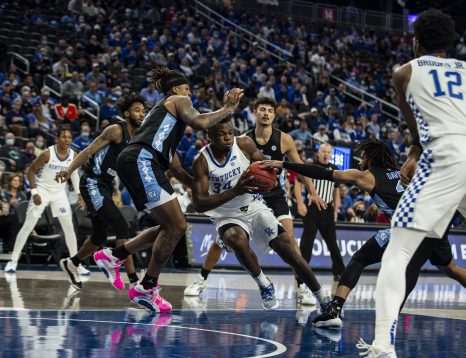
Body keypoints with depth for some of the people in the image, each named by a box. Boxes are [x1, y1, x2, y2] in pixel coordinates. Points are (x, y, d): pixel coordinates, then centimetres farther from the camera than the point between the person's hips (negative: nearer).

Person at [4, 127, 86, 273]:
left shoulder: (73, 155, -7)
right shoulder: (47, 153, -20)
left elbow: (74, 173, 12)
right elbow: (31, 171, -12)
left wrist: (79, 192, 6)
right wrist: (34, 192, -17)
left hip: (59, 192, 4)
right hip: (42, 190, -4)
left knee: (69, 227, -1)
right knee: (28, 226, -5)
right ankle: (13, 261, 3)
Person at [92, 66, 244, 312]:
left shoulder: (161, 110, 36)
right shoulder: (178, 100, 12)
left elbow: (176, 169, 35)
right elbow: (199, 122, -11)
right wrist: (227, 109, 3)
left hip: (136, 163, 10)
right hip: (141, 160, -10)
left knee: (170, 227, 13)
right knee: (176, 226, -11)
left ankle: (112, 257, 17)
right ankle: (146, 289, -7)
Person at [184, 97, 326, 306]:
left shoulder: (284, 140, -9)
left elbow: (299, 166, 2)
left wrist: (313, 192, -2)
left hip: (275, 195, 0)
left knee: (289, 237, -17)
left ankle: (301, 288, -8)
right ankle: (201, 280, 14)